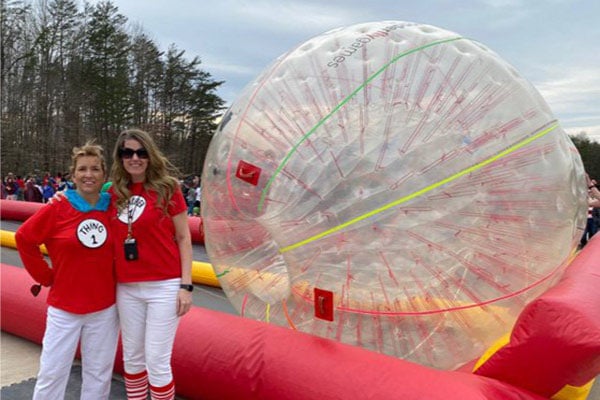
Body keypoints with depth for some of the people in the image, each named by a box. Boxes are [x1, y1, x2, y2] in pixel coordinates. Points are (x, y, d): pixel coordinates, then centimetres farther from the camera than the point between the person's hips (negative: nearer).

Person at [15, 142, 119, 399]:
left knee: (99, 374, 13)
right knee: (52, 373, 8)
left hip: (105, 308, 2)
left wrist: (116, 276, -1)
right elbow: (24, 239, 0)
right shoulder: (57, 209, -9)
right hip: (65, 307, -1)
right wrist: (46, 277, 0)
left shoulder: (113, 209, -4)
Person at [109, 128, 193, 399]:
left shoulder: (166, 188, -7)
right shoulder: (114, 192, 5)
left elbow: (183, 238, -5)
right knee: (132, 358, 17)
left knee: (157, 361, 2)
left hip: (164, 286, -4)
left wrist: (186, 285, -10)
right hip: (126, 288, 5)